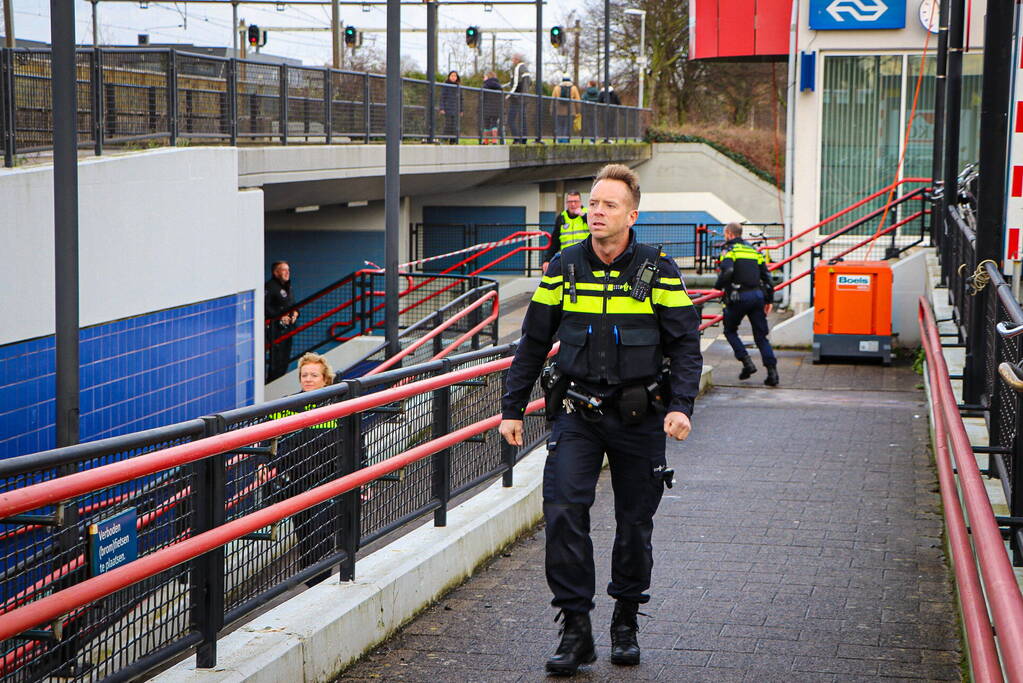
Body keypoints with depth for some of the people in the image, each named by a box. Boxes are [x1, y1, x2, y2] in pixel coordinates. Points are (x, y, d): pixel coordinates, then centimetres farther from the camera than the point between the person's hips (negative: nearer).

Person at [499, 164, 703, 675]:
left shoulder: (658, 272, -2)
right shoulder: (563, 269, 3)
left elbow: (686, 345, -1)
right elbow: (533, 344, 9)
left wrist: (680, 406, -15)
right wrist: (511, 408, 7)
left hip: (638, 417, 0)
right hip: (576, 414, 1)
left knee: (635, 523, 8)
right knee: (563, 512, -14)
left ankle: (626, 622, 26)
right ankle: (575, 629, -7)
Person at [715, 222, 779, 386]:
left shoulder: (729, 251, -2)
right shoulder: (754, 251, 18)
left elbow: (727, 271, -22)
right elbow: (766, 277, 16)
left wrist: (718, 287, -5)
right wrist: (769, 300, 20)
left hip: (738, 297, -5)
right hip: (757, 295, 5)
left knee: (730, 330, 15)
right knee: (761, 336, 7)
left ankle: (746, 361, 0)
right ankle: (772, 371, -4)